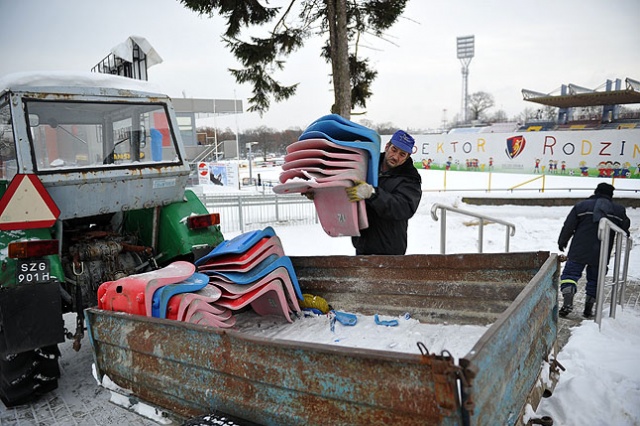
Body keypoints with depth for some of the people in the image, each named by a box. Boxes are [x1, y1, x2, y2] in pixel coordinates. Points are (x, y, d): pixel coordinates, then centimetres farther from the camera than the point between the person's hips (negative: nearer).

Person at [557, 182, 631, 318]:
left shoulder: (582, 205, -1)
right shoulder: (619, 210, 6)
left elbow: (568, 226, -1)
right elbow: (625, 228, 16)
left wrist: (562, 242, 12)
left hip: (579, 251, -2)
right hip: (601, 255, 2)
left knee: (570, 273, 2)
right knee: (594, 279, 15)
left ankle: (567, 302, -17)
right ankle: (588, 309, 17)